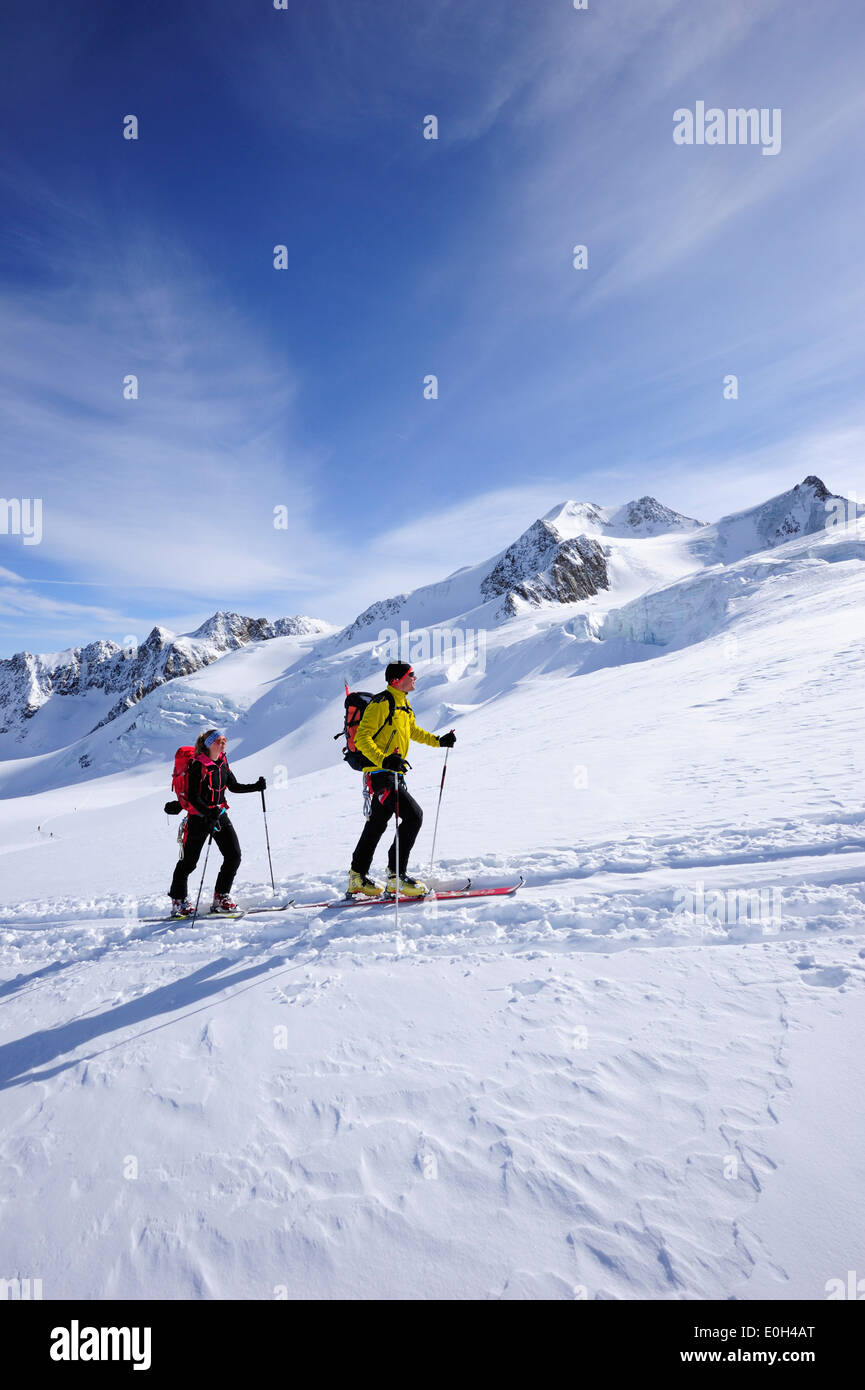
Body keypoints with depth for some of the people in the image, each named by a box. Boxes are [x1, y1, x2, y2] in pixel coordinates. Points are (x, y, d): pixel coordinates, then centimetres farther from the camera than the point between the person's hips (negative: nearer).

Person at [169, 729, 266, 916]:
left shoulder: (222, 762, 6)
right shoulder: (198, 765, -16)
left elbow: (234, 786, 14)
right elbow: (192, 797, -19)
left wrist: (256, 787, 2)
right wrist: (208, 812, -33)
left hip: (220, 815, 7)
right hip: (199, 817, -7)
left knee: (234, 855, 0)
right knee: (189, 862, 5)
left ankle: (221, 898, 11)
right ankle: (178, 901, 23)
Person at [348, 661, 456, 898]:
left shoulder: (403, 706, 16)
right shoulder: (381, 703, -14)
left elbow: (413, 731, 34)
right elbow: (362, 738, -20)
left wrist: (438, 741, 23)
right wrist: (383, 759, -33)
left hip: (393, 772, 10)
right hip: (381, 773, -10)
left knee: (377, 823, 16)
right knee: (413, 815, -16)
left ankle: (358, 877, 29)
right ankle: (396, 875, -9)